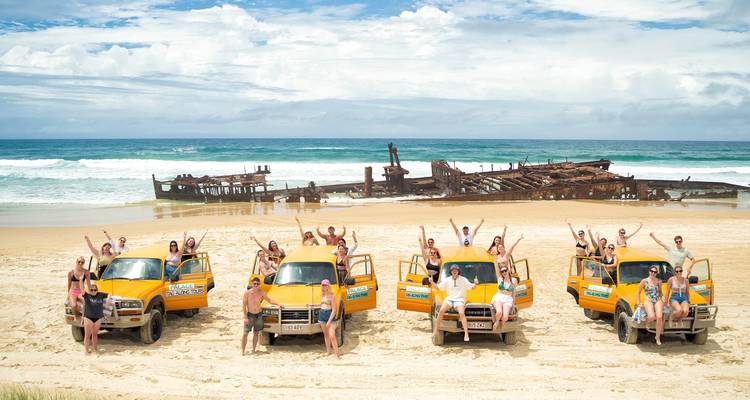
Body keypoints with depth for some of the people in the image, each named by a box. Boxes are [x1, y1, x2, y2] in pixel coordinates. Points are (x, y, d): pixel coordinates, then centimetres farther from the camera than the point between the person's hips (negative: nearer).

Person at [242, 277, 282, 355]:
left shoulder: (261, 292, -2)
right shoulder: (247, 293, -11)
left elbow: (269, 300, 7)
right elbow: (244, 305, -10)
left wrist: (277, 304, -5)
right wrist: (245, 317, -14)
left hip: (259, 314, 3)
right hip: (250, 315, -3)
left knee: (256, 333, 10)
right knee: (245, 334, -6)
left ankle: (253, 350, 19)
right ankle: (243, 351, 2)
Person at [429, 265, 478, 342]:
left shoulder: (463, 280, 10)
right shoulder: (447, 280, 16)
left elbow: (471, 287, 10)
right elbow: (438, 287, 18)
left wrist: (475, 284, -12)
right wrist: (432, 282, 3)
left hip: (459, 299, -2)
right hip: (449, 299, 2)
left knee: (461, 313, -30)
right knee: (441, 310, -25)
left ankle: (466, 334, -30)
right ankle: (435, 331, -18)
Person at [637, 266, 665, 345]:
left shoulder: (659, 281, 14)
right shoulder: (644, 281, 4)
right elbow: (638, 292, 8)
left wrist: (662, 298, 8)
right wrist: (639, 303, 2)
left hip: (658, 300, 3)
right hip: (648, 301, -3)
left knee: (659, 317, -23)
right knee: (652, 316, -31)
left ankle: (658, 337, -11)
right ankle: (646, 320, 8)